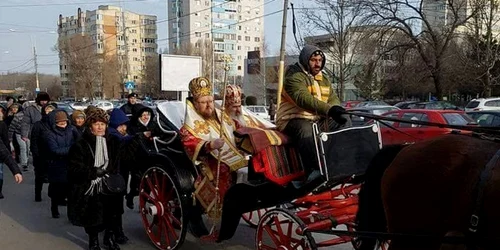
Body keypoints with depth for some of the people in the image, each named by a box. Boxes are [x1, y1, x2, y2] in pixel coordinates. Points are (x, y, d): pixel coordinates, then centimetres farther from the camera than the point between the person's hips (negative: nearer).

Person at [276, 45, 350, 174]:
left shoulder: (323, 79, 19)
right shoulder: (294, 76, -10)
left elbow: (333, 98, 8)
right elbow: (303, 98, -28)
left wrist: (336, 108, -19)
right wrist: (329, 109, -42)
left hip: (318, 120, 8)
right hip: (294, 120, -8)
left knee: (344, 121, -8)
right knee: (306, 130, -39)